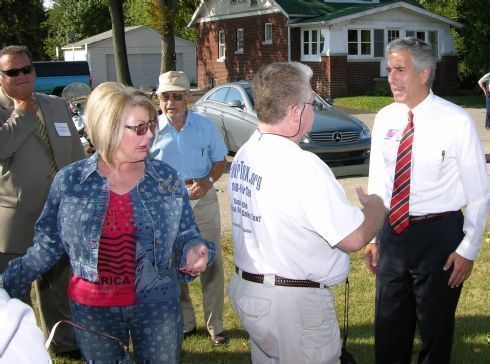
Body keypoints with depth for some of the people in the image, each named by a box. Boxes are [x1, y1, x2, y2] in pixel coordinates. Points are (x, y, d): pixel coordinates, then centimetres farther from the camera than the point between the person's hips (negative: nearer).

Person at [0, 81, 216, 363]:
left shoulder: (166, 178, -6)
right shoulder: (70, 181, -8)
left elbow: (186, 234, 2)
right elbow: (50, 242, 3)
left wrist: (193, 250, -20)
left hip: (157, 305, 0)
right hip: (92, 310, 0)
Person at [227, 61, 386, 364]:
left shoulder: (244, 154, 3)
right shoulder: (302, 166, -24)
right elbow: (354, 238, -21)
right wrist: (376, 207, -2)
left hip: (246, 289, 8)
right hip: (294, 304, -8)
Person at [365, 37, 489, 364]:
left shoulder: (457, 121, -13)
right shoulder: (385, 118, 0)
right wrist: (372, 236, 9)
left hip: (438, 234, -4)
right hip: (392, 232, 4)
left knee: (435, 325, 14)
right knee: (389, 324, 17)